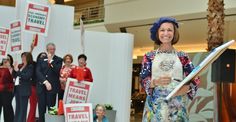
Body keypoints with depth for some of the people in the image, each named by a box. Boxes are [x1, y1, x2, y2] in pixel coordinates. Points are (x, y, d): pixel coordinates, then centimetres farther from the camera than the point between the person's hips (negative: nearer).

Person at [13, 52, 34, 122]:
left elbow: (26, 76, -15)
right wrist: (14, 69, 1)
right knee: (17, 108, 11)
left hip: (24, 90, -7)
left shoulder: (30, 67, -4)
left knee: (23, 108, -5)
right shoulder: (20, 66, 13)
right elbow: (14, 76, 16)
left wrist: (18, 70, -14)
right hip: (17, 88, 7)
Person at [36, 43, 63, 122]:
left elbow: (58, 71, -7)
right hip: (41, 86, 2)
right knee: (41, 109, 1)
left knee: (51, 108, -4)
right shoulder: (41, 60, 14)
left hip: (52, 87, -2)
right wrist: (45, 82, -10)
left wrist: (50, 60, -6)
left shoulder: (58, 60, 8)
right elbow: (38, 72, 2)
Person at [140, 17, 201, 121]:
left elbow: (195, 80, 4)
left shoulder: (183, 57, 7)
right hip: (155, 105, 0)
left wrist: (186, 88, -15)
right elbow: (143, 81, 1)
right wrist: (156, 82, -18)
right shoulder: (149, 56, 6)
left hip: (177, 105, 1)